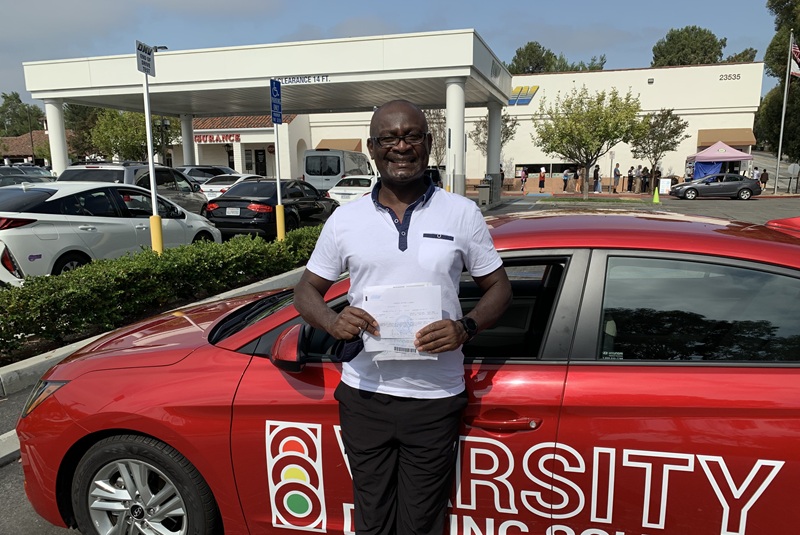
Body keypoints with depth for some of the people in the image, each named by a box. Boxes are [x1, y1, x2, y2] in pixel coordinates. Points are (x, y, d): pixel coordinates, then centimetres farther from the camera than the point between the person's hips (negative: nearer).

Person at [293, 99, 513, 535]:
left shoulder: (462, 213, -2)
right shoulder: (346, 219, 0)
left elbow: (498, 287, 5)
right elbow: (306, 291, 7)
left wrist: (465, 327, -15)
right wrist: (334, 323, -15)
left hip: (434, 398, -1)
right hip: (364, 395, 1)